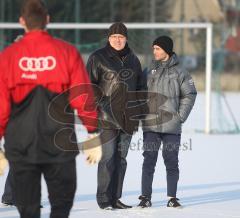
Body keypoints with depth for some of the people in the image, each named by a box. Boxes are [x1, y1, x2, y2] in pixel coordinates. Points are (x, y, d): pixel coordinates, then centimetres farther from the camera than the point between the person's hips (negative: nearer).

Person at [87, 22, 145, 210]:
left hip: (128, 117, 5)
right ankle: (104, 199, -3)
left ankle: (116, 198, 12)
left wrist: (137, 112, 15)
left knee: (121, 158, 7)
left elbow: (140, 86, 22)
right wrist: (100, 103, -14)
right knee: (108, 157, -8)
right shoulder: (98, 58, -2)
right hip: (107, 117, -5)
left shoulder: (132, 59, 14)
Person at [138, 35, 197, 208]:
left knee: (171, 161, 2)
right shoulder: (151, 72, 9)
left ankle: (172, 197, 9)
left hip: (171, 126, -2)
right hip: (150, 125, 2)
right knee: (149, 161, 0)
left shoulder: (178, 72, 0)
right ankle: (146, 197, 3)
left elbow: (190, 94, 1)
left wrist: (180, 116, -5)